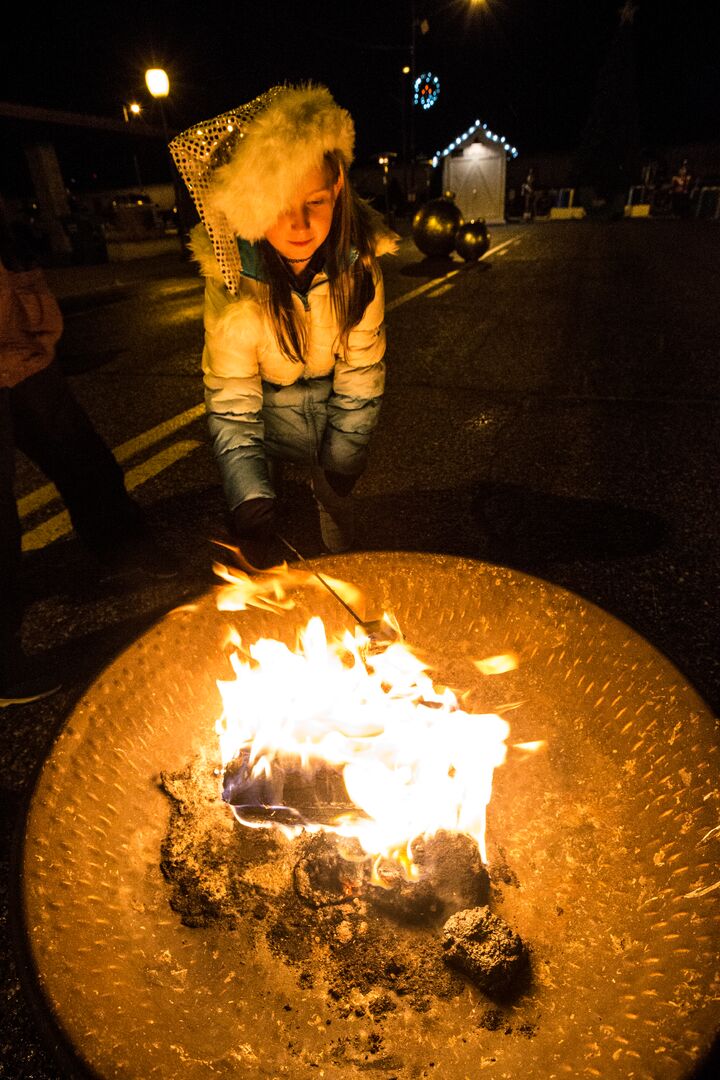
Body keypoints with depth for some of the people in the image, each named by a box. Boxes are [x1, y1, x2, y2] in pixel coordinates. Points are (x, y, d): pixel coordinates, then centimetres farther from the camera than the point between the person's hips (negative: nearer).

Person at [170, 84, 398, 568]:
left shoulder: (360, 260, -23)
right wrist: (252, 504, -42)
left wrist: (345, 455, -13)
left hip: (334, 401, 2)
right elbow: (231, 406, -30)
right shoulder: (234, 280, -30)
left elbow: (362, 371, -13)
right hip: (266, 407, -1)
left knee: (338, 501, 22)